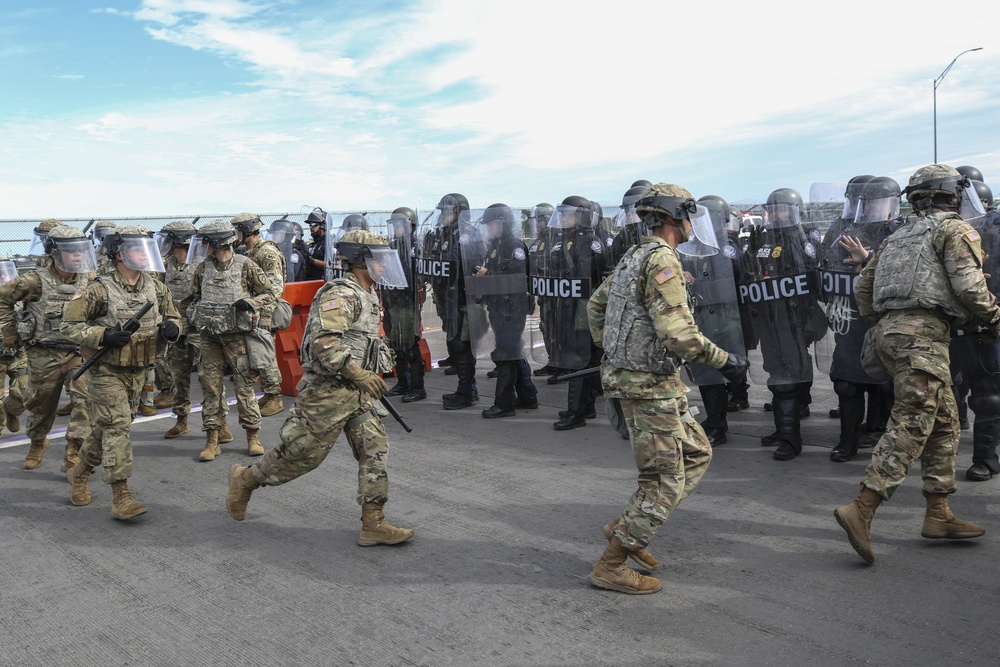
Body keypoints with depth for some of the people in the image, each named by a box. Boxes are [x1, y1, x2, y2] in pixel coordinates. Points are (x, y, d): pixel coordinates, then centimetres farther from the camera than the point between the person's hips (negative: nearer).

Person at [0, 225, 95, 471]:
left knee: (87, 399, -15)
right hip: (45, 355, -1)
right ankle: (37, 443, 41)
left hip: (80, 352, 1)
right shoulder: (36, 280, -10)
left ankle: (73, 454, -8)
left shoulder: (90, 279, -1)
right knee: (41, 403, 14)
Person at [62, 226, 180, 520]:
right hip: (107, 371, -6)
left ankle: (79, 473, 40)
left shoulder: (156, 288, 2)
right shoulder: (100, 290, -15)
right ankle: (120, 496, -9)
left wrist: (171, 328, -10)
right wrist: (103, 336, -24)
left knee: (107, 428, 18)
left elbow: (172, 317, 14)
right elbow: (69, 324, -11)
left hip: (138, 371, 6)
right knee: (116, 427, -11)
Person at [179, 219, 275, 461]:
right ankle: (212, 440, 12)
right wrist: (185, 329, 12)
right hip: (209, 338, 4)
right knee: (211, 387, 4)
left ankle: (253, 437, 13)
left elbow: (269, 295, -1)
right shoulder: (202, 268, 7)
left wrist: (249, 302, -18)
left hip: (238, 336, -4)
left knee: (244, 386, 1)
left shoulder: (246, 267, -5)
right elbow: (191, 301, 17)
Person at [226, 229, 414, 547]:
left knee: (375, 452, 2)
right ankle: (245, 480, 27)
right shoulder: (341, 295, -17)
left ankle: (373, 524, 6)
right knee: (301, 455, 3)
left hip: (359, 394, 9)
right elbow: (323, 343, -28)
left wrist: (377, 368, 23)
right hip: (328, 392, -9)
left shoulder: (368, 297, 15)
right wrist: (360, 374, -28)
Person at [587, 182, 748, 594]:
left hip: (628, 373, 10)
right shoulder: (662, 260, -18)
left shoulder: (633, 257, 13)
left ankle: (625, 529, 21)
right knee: (664, 480, 0)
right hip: (650, 385, -10)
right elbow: (679, 333, -26)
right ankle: (611, 567, 8)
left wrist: (610, 349, 26)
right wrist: (724, 360, -14)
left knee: (696, 454, 19)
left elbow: (595, 305, 23)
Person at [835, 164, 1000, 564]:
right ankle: (861, 510, -19)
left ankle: (939, 515, 17)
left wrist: (881, 324, 30)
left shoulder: (900, 235, 24)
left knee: (944, 423, 15)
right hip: (922, 332, -8)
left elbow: (863, 287, 23)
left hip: (889, 330, 8)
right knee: (911, 424, -12)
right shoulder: (955, 229, 3)